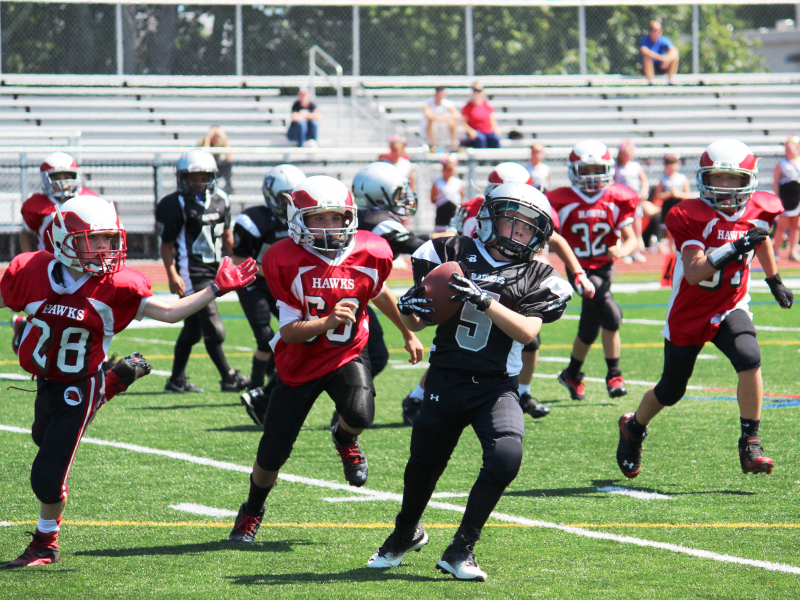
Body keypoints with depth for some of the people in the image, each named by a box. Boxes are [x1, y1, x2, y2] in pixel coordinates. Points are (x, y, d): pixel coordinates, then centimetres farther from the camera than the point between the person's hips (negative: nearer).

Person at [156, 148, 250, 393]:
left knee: (193, 328, 13)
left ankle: (176, 380, 22)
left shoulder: (220, 200, 10)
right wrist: (172, 274, -17)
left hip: (212, 271, 7)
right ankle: (229, 378, -2)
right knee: (213, 329, -9)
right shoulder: (175, 205, -9)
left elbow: (227, 235, 22)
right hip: (191, 274, -7)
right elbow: (167, 244, -8)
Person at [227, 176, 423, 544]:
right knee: (273, 453, 2)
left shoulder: (370, 255, -13)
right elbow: (289, 331, -21)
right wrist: (327, 322, -40)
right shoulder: (285, 262, -21)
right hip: (299, 362, -1)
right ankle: (252, 511, 33)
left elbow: (379, 293, 12)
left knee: (360, 415, -30)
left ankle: (345, 440, 11)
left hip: (347, 355, 1)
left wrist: (408, 334, 24)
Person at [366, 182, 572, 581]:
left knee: (506, 457, -24)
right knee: (423, 465, 9)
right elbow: (415, 323, 9)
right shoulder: (453, 254, 3)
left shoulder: (536, 278, 2)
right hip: (445, 382, 1)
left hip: (496, 387, -1)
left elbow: (527, 331, -13)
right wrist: (412, 308, -15)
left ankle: (460, 551, -9)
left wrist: (484, 300, -24)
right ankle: (407, 533, 43)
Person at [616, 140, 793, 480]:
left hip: (731, 309, 2)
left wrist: (774, 280, 30)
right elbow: (694, 272, -31)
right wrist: (731, 250, -44)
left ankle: (750, 445, -19)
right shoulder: (691, 217, -21)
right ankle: (634, 429, 42)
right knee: (671, 391, 10)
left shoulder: (758, 211, -6)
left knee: (749, 359, -28)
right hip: (688, 314, -2)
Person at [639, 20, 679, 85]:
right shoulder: (645, 40, -15)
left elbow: (674, 51, -24)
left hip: (661, 68, 3)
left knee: (674, 57, -21)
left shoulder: (663, 40, -8)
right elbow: (643, 50, -38)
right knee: (647, 57, -34)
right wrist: (660, 57, -46)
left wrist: (667, 59, -46)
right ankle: (650, 83, -36)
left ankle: (670, 81, -20)